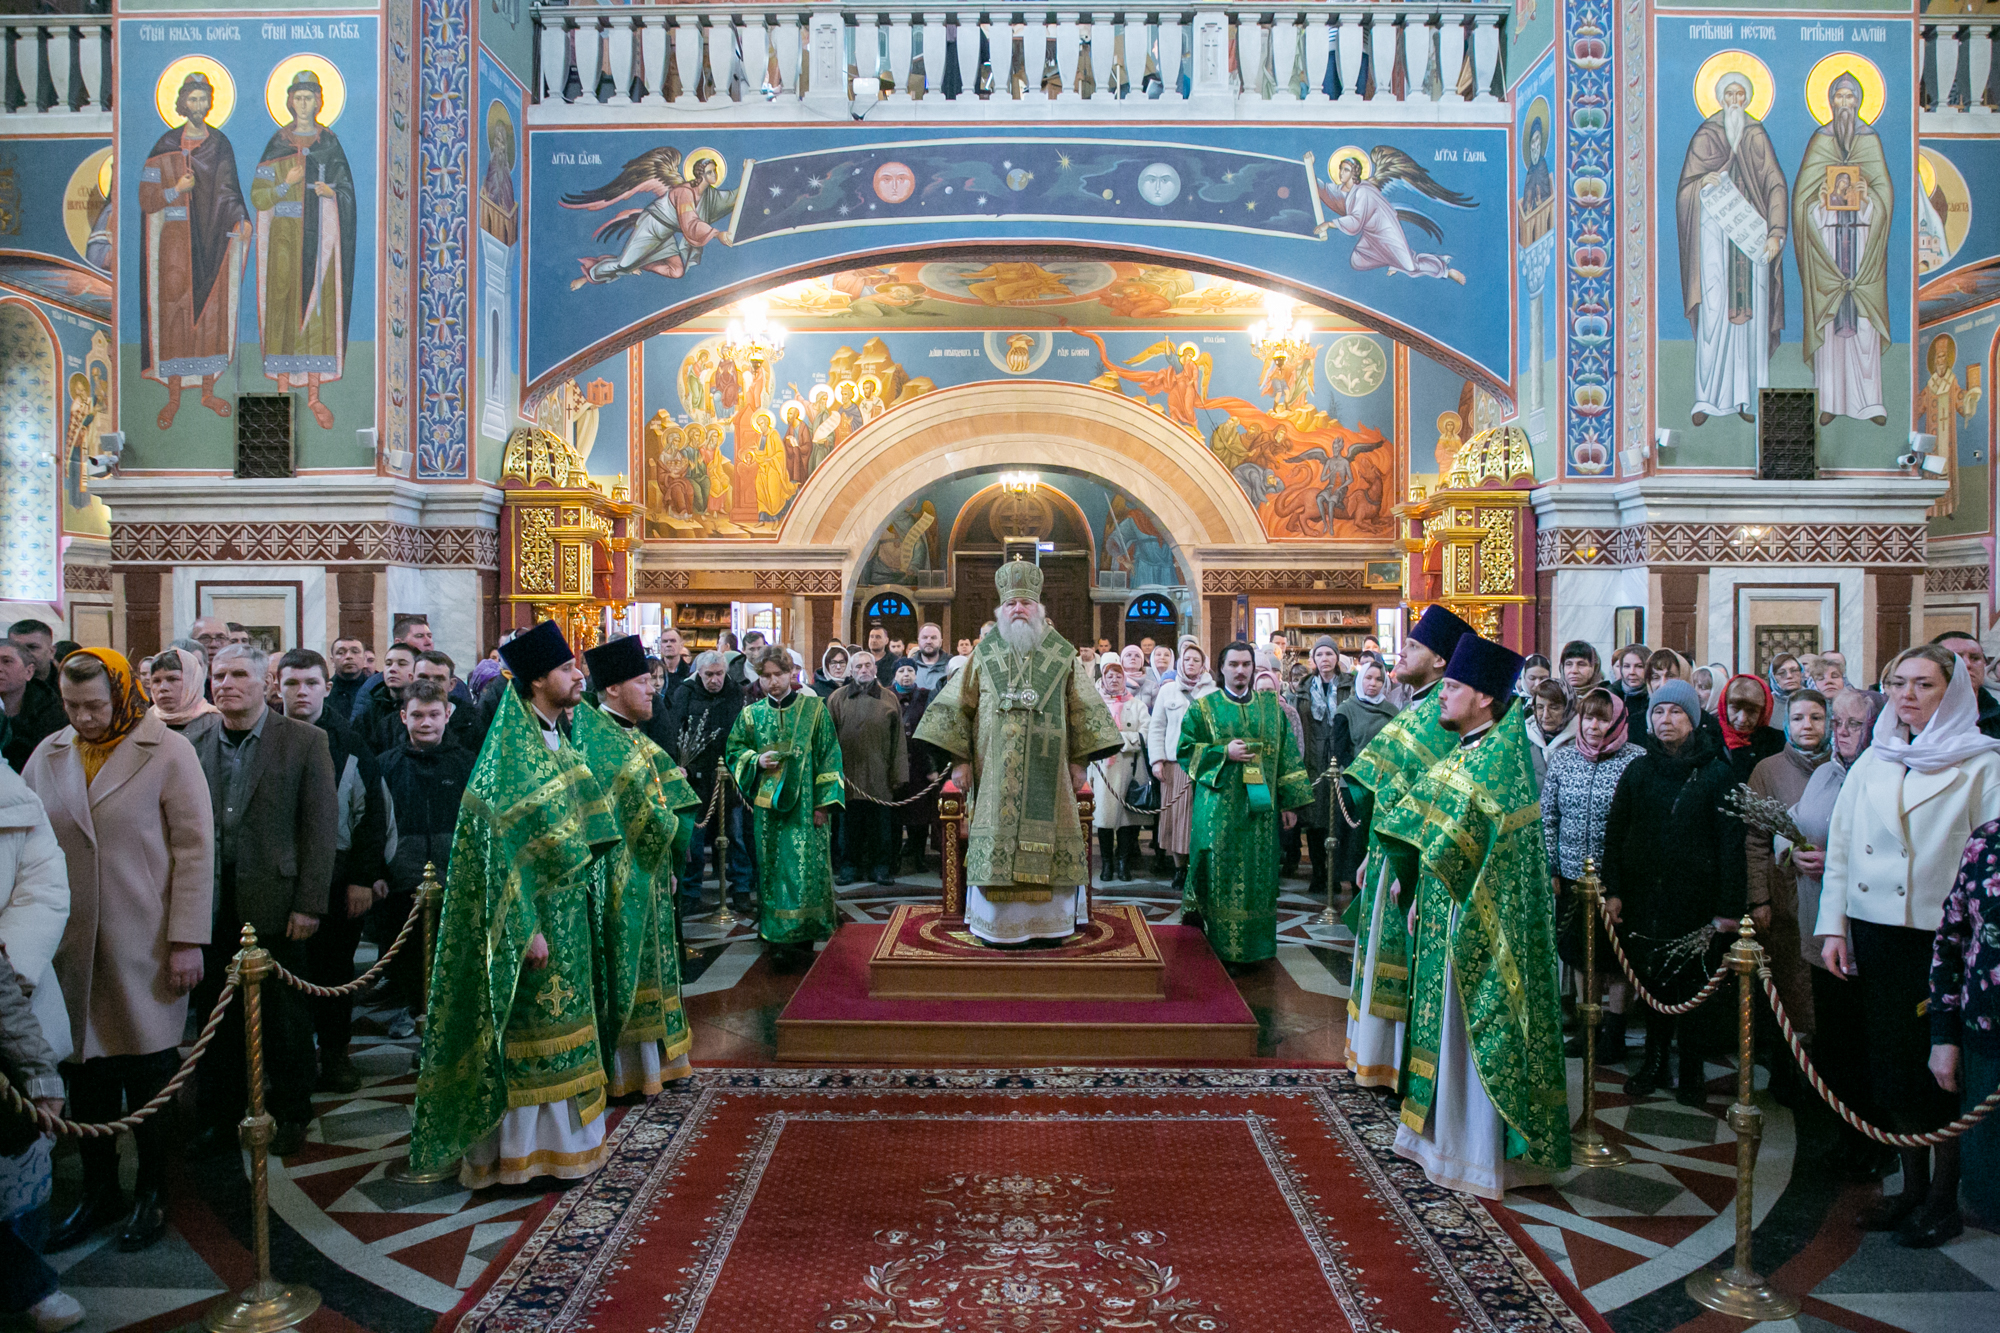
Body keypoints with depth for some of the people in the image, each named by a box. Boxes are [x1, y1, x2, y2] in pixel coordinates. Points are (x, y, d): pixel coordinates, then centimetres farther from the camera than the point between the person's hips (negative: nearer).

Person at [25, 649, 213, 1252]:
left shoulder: (168, 752, -6)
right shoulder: (48, 756, 8)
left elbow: (195, 849, -7)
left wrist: (187, 941, -10)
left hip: (145, 948, -3)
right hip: (70, 948, 4)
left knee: (149, 1076, 6)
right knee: (84, 1073, 10)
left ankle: (151, 1193, 24)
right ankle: (98, 1192, 28)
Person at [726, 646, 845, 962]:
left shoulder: (814, 709, 0)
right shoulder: (751, 714, 8)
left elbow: (829, 756, -1)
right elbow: (733, 751, 14)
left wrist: (823, 801, -6)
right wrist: (756, 761, -8)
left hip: (804, 805, -3)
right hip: (767, 805, 3)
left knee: (802, 867, -8)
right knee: (771, 868, 6)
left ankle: (797, 939, -7)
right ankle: (776, 934, 15)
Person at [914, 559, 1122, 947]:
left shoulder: (1062, 655, 7)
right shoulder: (985, 654, 7)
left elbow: (1083, 710, 9)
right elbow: (957, 704, 8)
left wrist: (1078, 761, 3)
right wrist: (960, 759, 2)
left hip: (1047, 771, 0)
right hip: (995, 771, 0)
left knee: (1046, 836, 0)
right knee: (998, 839, 0)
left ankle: (1045, 924, 10)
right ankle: (998, 925, 10)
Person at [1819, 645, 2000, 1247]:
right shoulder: (1871, 762, 12)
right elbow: (1841, 846, 12)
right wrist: (1833, 925, 7)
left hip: (1941, 935, -4)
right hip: (1875, 932, 5)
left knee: (1937, 1067, 2)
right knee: (1891, 1066, 10)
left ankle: (1943, 1198, 19)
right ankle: (1913, 1187, 26)